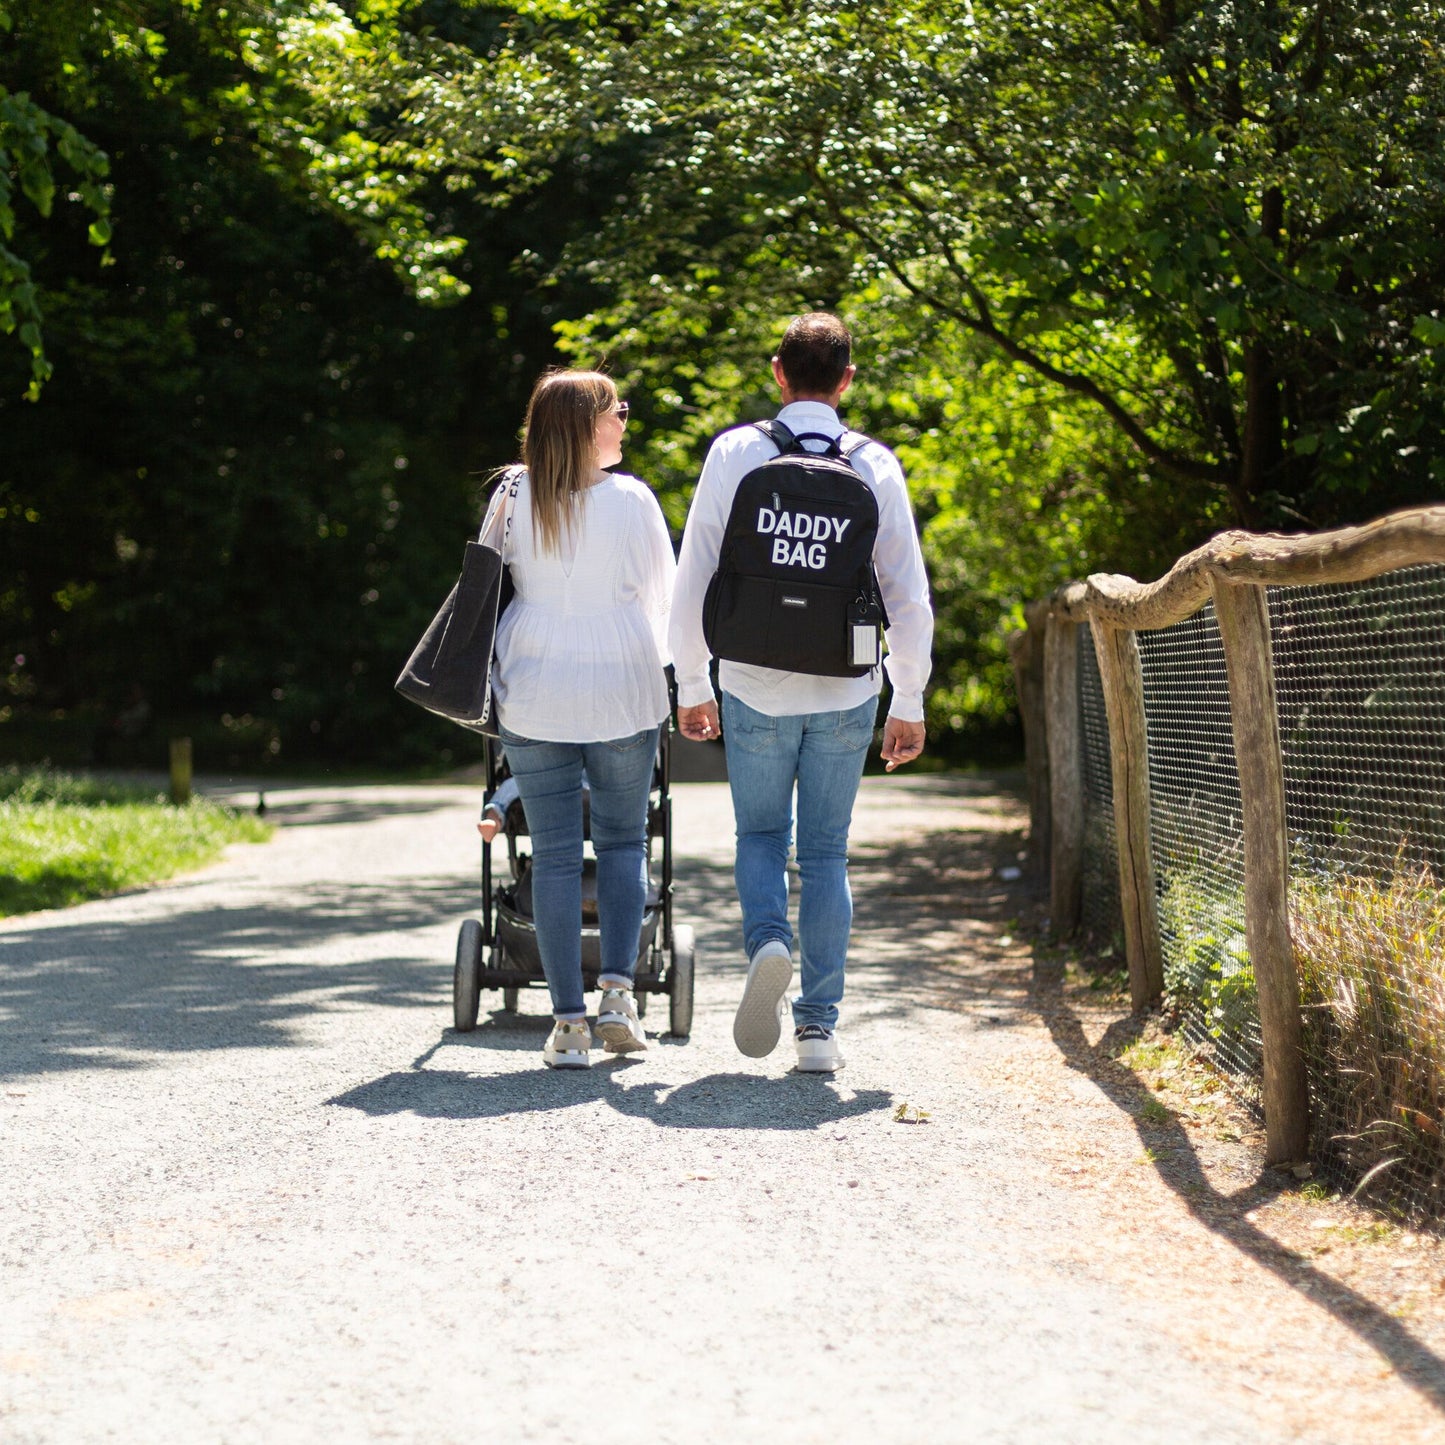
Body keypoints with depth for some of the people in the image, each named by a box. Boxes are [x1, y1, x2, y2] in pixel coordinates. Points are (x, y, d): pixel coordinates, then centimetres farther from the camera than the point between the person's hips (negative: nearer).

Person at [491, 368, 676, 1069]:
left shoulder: (513, 499, -2)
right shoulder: (632, 499, -7)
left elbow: (497, 578, 10)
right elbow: (663, 591, 3)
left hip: (534, 695, 1)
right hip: (623, 694, -1)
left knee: (554, 854, 4)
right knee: (623, 841, 15)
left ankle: (568, 1023, 1)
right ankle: (617, 992, 2)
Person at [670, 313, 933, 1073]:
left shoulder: (735, 453, -3)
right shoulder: (875, 466, -2)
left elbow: (693, 578, -2)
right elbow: (909, 596, -2)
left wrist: (691, 683, 8)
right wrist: (908, 702, 7)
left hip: (755, 688, 0)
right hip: (845, 690, 1)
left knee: (761, 834, 18)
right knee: (826, 852, 10)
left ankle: (768, 941, -11)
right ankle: (818, 1025, 7)